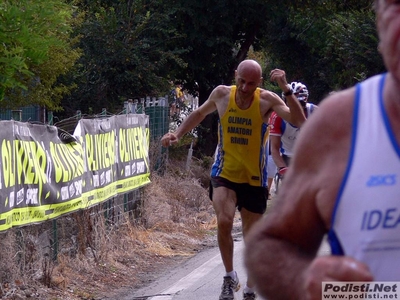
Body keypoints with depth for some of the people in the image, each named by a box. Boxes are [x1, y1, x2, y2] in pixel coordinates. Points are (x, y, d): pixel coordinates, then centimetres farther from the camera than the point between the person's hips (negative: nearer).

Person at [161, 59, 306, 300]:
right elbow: (200, 113, 15)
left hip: (254, 179, 0)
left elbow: (299, 121, -24)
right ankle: (230, 277, -4)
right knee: (224, 221, -24)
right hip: (225, 174, 0)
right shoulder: (222, 94, -5)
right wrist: (178, 134, 6)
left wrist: (286, 89, -33)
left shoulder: (267, 100, -12)